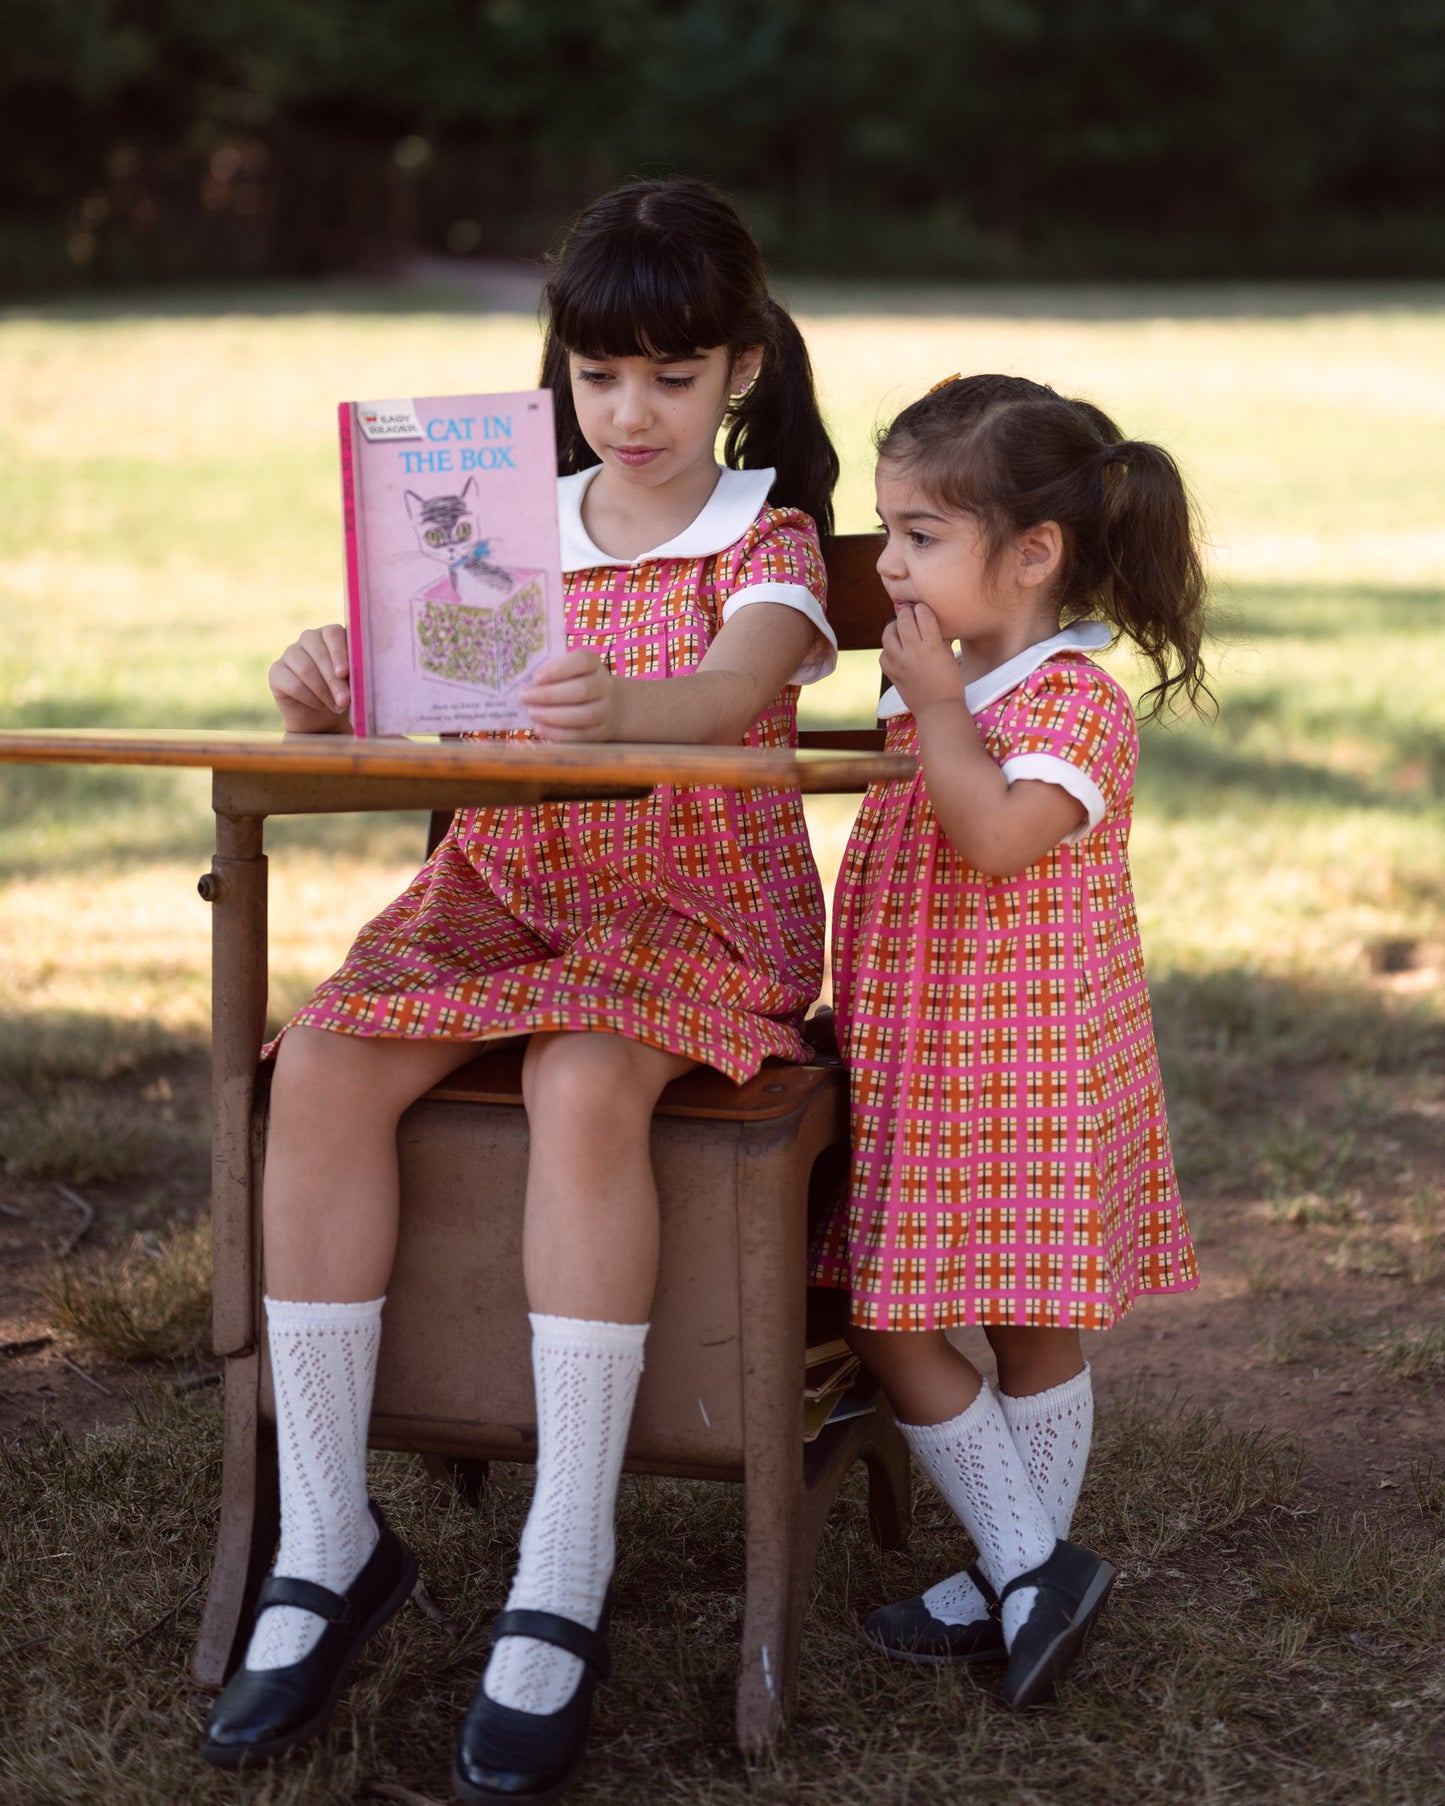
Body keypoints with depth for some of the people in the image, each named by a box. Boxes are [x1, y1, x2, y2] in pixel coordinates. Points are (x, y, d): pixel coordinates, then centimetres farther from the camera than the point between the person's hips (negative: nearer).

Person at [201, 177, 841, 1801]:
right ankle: (327, 1543, -18)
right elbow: (401, 674, 3)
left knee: (583, 1087, -36)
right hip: (500, 887, 4)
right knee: (319, 1065, -25)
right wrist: (325, 683, -23)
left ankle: (562, 1585, -30)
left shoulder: (766, 540, -1)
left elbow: (729, 687, -24)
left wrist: (621, 709, -48)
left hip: (696, 913, -4)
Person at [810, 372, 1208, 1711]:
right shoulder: (940, 685, 11)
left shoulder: (1075, 698, -16)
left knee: (1030, 1327, 2)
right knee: (885, 1323, 9)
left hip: (1025, 1072, -8)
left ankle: (1029, 1571, 16)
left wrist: (932, 696, -24)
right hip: (906, 1061, 8)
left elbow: (997, 834, -32)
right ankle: (1026, 1576, 18)